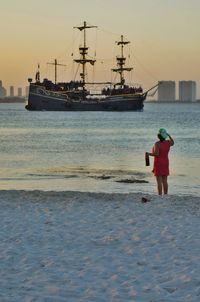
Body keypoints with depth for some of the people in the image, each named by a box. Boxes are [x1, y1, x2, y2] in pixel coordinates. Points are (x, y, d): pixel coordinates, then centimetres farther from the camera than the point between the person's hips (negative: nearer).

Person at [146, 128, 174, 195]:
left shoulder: (157, 144, -17)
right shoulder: (168, 142, 1)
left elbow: (156, 154, -25)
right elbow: (172, 143, 25)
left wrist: (149, 154, -8)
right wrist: (168, 135, 34)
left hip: (158, 164, -6)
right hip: (165, 164, 6)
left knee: (159, 181, -3)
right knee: (164, 181, 11)